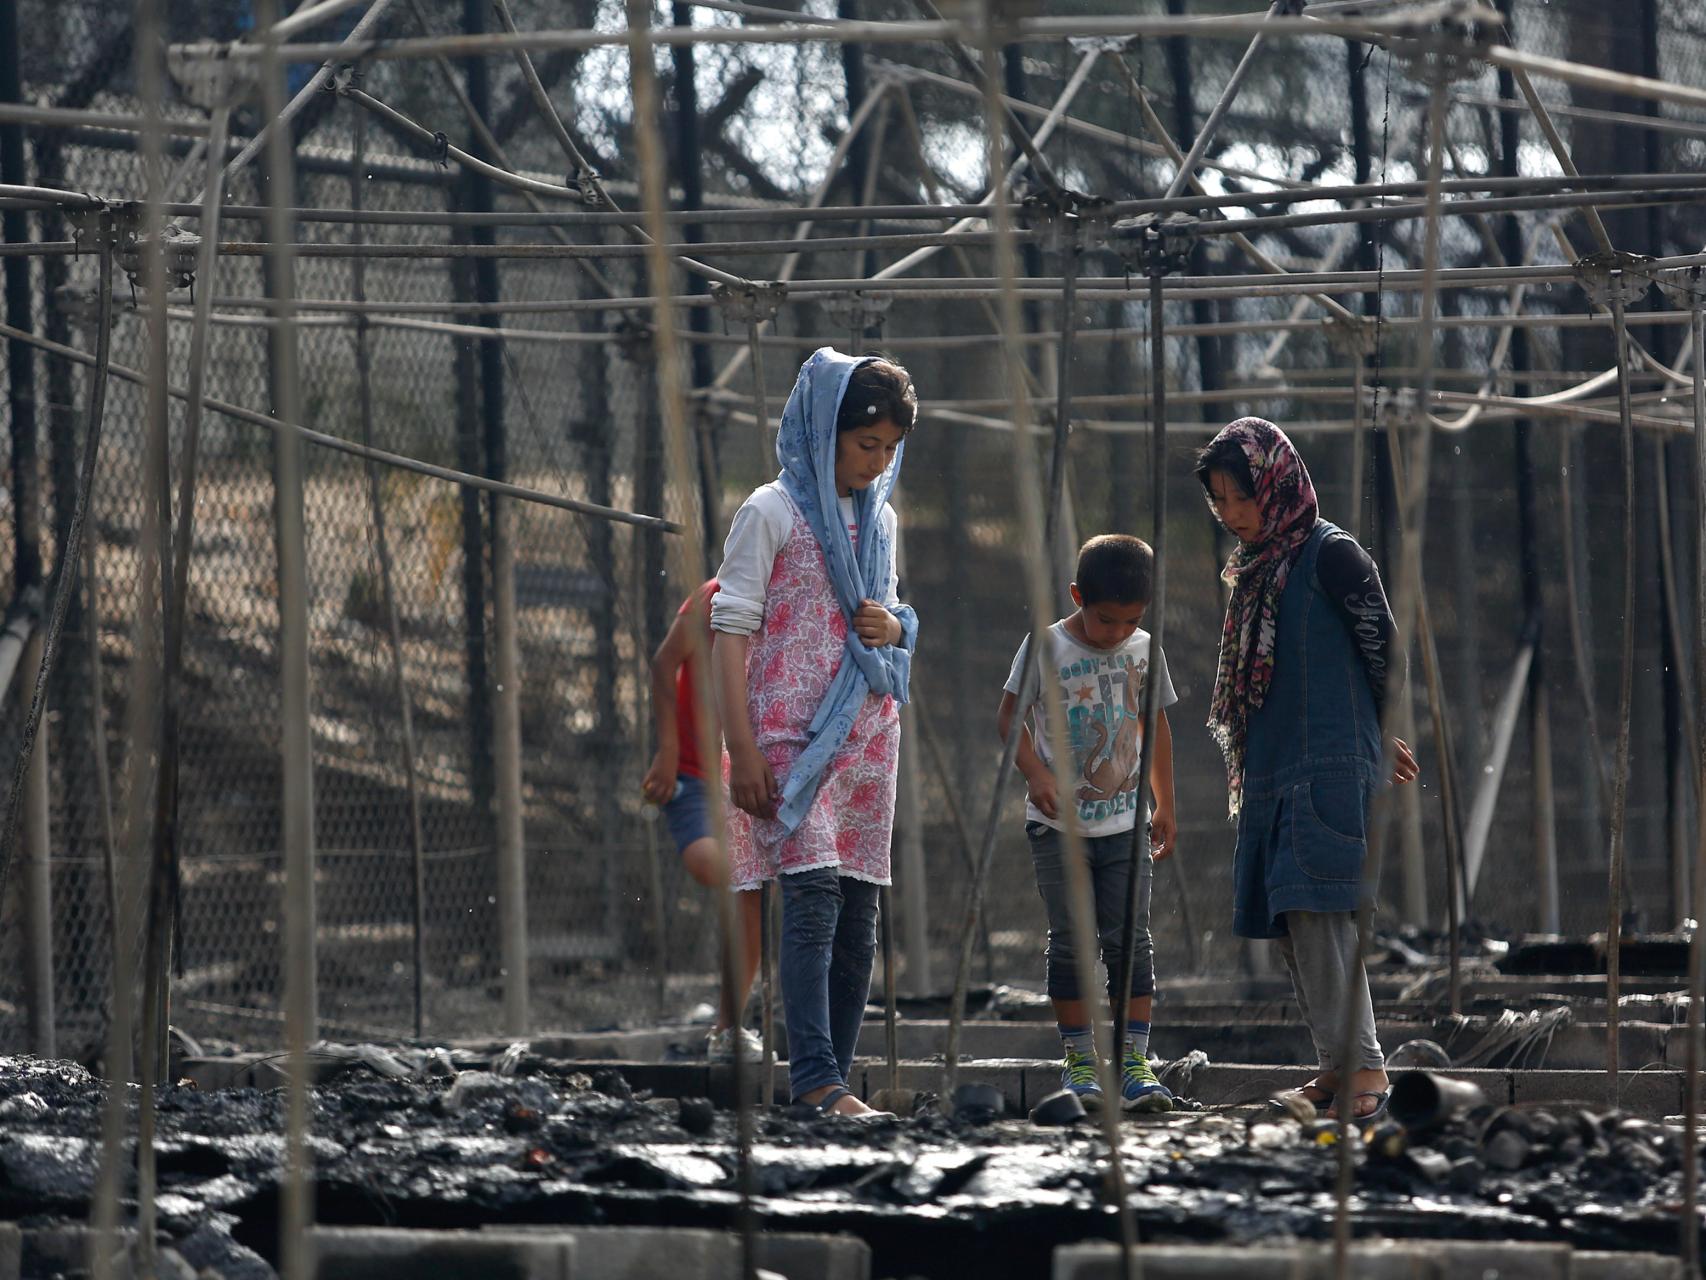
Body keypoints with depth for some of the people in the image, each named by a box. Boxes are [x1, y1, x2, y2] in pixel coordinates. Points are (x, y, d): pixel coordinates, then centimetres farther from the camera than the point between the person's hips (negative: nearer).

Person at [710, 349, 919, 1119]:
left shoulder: (879, 520, 16)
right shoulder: (773, 513, -4)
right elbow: (731, 629, -7)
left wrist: (895, 625, 1)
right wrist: (741, 749, -15)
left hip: (867, 731, 7)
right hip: (792, 730, -7)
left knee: (857, 918, 3)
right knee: (812, 897, -19)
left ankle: (830, 1087, 6)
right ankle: (815, 1078, -24)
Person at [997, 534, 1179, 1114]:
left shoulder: (1145, 651, 4)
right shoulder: (1047, 647, -7)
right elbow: (1011, 716, -3)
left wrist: (1166, 805, 17)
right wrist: (1036, 774, -19)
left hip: (1124, 823, 2)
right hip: (1058, 824, -2)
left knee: (1130, 940, -3)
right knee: (1069, 943, 1)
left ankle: (1135, 1063, -3)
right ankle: (1079, 1061, 7)